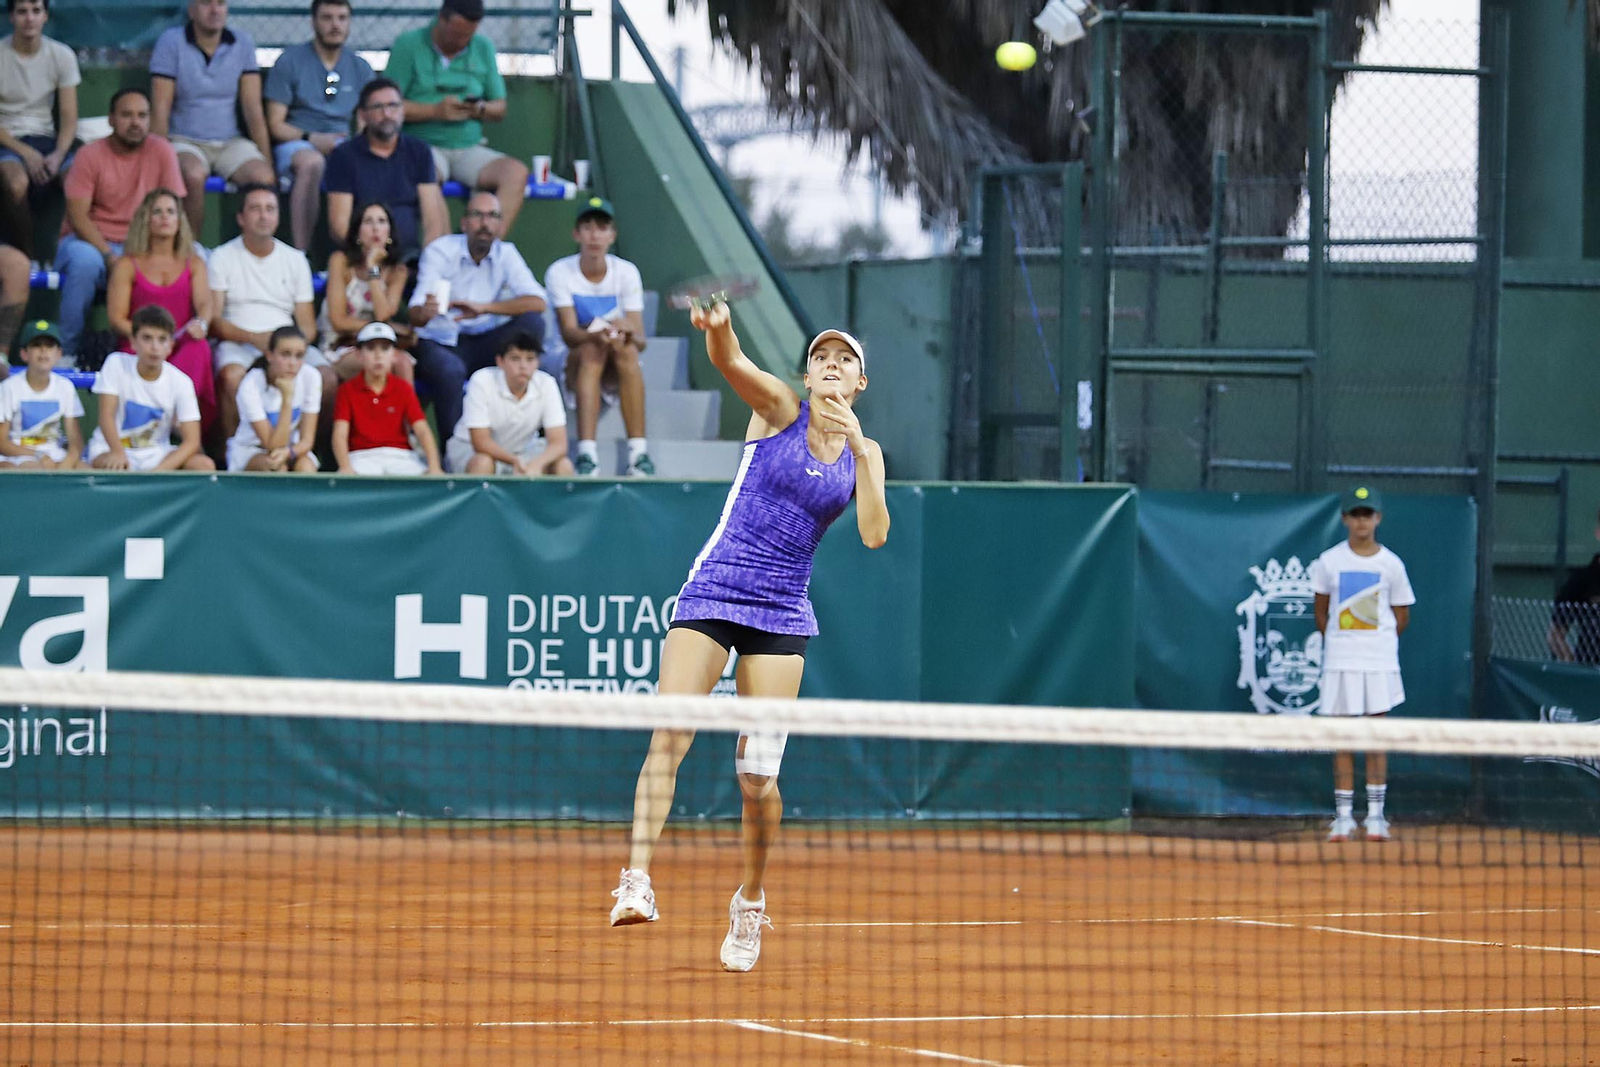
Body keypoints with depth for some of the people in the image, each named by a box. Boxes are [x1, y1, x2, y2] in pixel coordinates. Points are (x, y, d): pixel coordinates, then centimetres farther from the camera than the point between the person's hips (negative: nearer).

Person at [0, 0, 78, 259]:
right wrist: (25, 152, -17)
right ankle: (26, 262, -28)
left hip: (46, 139, 3)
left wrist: (58, 155, -16)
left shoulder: (62, 56, 4)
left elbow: (69, 119, 3)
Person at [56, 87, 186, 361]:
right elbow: (78, 216, -13)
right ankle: (66, 350, -23)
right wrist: (109, 255, -26)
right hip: (90, 242, -2)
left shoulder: (161, 151, 0)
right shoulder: (90, 155, -6)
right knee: (86, 261, -38)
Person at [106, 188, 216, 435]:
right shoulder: (128, 265, 15)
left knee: (199, 348, -37)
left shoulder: (194, 264, 21)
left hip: (183, 346, 1)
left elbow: (204, 303, 3)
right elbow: (116, 317, 5)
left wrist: (201, 324, -23)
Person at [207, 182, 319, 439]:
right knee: (231, 376, -38)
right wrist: (254, 338, -18)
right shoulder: (223, 257, 7)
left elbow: (307, 323, 13)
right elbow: (213, 321, -2)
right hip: (238, 341, -3)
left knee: (327, 379, -27)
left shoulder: (295, 260, 18)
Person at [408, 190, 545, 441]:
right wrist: (424, 313, -47)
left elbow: (537, 302, -15)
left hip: (480, 345, 4)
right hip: (438, 343, -3)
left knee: (532, 323, -21)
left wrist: (483, 307, -27)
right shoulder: (439, 252, -10)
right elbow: (414, 316, -20)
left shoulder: (506, 255, 0)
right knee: (450, 371, -38)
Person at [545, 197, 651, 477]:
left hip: (619, 369, 1)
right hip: (576, 363, -1)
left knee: (626, 348, -32)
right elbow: (568, 333, -18)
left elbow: (640, 341, -10)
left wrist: (628, 332, -35)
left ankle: (639, 451, -41)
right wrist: (595, 335, -40)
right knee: (591, 350, -34)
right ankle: (586, 453, -48)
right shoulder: (560, 272, -7)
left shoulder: (626, 272, -4)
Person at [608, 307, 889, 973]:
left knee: (758, 773, -2)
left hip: (782, 614, 2)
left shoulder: (863, 453, 10)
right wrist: (718, 327, -43)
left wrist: (859, 448, -11)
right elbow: (730, 362, -20)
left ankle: (751, 901, 19)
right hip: (710, 593, -2)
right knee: (669, 737, -19)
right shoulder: (779, 409, 1)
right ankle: (637, 881, -26)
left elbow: (874, 535, -4)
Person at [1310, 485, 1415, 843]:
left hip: (1380, 661, 0)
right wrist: (1336, 643, 5)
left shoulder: (1391, 564, 1)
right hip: (1339, 661, 0)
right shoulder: (1330, 561, 2)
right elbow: (1320, 611, 10)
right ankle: (1343, 814, 5)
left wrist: (1379, 644, 5)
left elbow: (1402, 616, 9)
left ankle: (1376, 814, 5)